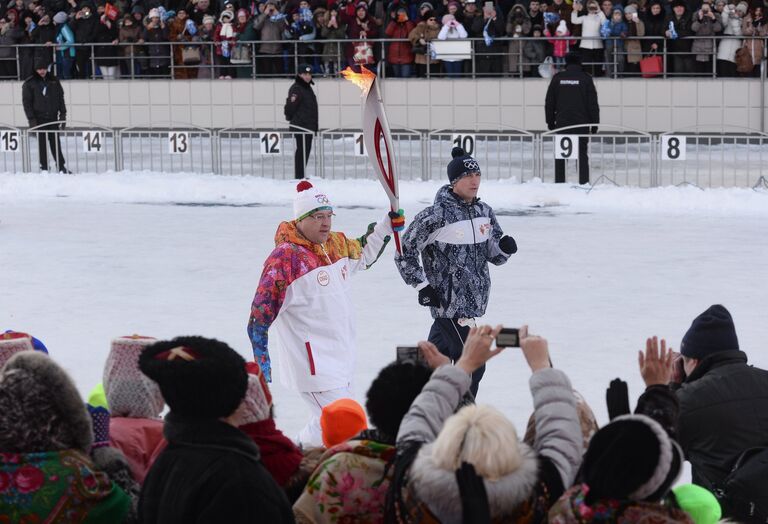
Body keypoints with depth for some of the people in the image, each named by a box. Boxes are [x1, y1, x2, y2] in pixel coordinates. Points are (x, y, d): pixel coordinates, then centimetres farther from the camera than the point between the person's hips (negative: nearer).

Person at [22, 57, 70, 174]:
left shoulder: (54, 81, 8)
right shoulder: (30, 83, -1)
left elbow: (60, 97, 12)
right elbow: (26, 102, -3)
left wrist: (62, 113, 4)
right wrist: (31, 119, -9)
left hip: (53, 117, 2)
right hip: (39, 119, -2)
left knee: (55, 142, 3)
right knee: (42, 143, -1)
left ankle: (61, 166, 6)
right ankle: (44, 167, 4)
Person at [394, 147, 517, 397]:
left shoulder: (484, 212, 7)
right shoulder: (436, 215, -14)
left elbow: (494, 255, 15)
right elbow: (404, 252, -7)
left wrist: (504, 247, -7)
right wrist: (422, 286, -10)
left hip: (473, 301, 7)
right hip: (449, 301, -7)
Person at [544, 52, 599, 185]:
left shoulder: (557, 79, 4)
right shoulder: (586, 79, 0)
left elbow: (549, 103, 8)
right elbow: (593, 104, 0)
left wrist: (550, 121, 15)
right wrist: (595, 123, 6)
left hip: (562, 123, 1)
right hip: (582, 124, -1)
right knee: (582, 153, 1)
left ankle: (559, 182, 3)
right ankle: (583, 182, -4)